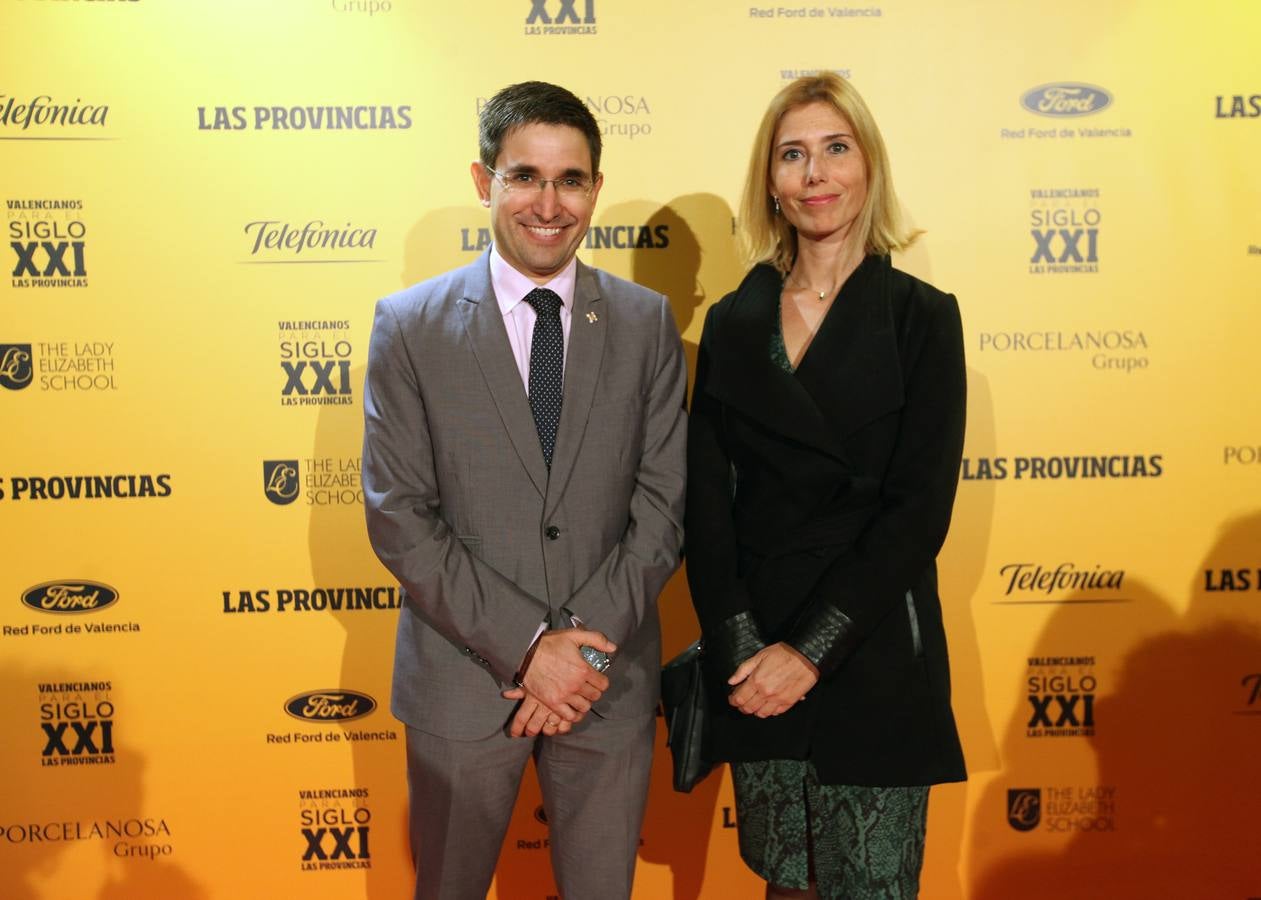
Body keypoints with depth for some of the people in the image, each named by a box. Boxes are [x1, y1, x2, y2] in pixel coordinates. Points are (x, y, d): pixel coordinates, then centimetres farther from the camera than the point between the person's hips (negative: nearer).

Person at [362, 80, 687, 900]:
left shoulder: (647, 323, 1)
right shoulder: (410, 325, -4)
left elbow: (663, 505, -2)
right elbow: (398, 517, -9)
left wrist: (588, 644, -13)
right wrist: (526, 645, -15)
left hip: (610, 678, 1)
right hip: (463, 679, -1)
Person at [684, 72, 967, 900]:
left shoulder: (921, 317, -3)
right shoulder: (733, 322, 6)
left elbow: (920, 510, -10)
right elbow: (706, 498, 2)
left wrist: (811, 649, -15)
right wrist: (738, 644, -10)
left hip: (873, 653, -3)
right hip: (752, 651, 3)